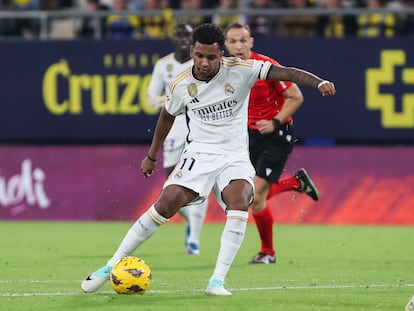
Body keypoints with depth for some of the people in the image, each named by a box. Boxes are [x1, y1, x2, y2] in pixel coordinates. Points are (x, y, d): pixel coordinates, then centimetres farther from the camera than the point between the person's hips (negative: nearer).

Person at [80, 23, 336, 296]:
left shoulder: (240, 70, -10)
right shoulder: (181, 84, -3)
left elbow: (283, 72, -18)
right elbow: (167, 116, 16)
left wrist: (319, 82, -35)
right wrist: (152, 156, 26)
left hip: (235, 157, -1)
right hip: (199, 153, 1)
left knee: (240, 202, -30)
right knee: (167, 204, -18)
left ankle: (217, 281, -27)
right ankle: (112, 266, -6)